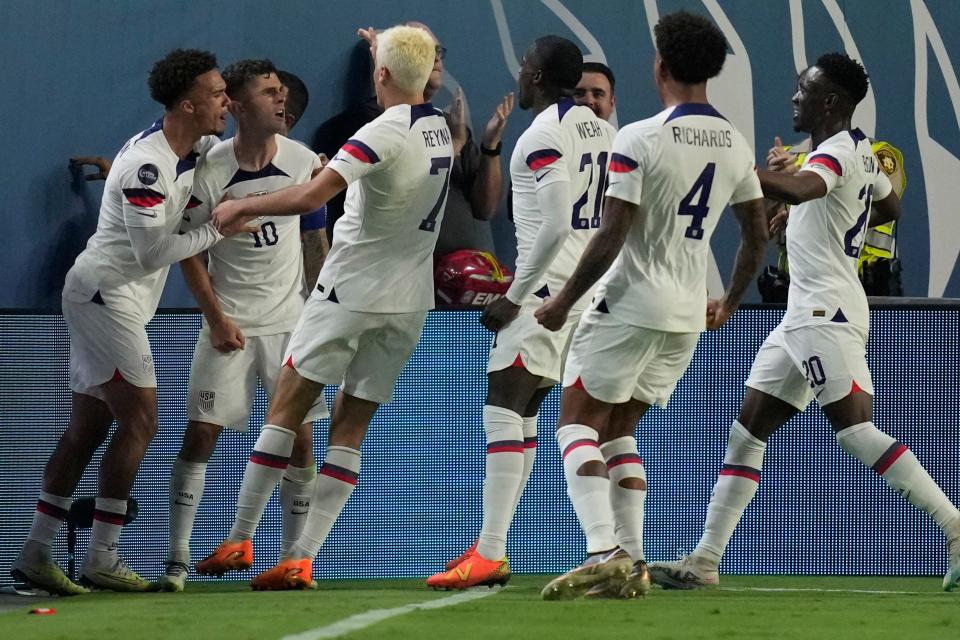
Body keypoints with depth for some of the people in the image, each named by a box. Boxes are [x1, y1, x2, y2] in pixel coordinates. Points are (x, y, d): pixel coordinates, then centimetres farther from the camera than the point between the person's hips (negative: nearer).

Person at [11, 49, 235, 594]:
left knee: (89, 427, 9)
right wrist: (216, 230, -15)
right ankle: (102, 560, -7)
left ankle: (36, 555, 10)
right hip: (106, 293, -10)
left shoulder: (198, 149, 5)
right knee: (140, 422, -10)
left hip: (114, 299, 10)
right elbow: (152, 251, -25)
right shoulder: (146, 164, -22)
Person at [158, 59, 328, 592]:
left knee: (299, 438, 0)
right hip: (229, 322, -3)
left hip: (290, 318, 3)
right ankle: (177, 559, -2)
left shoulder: (301, 159, -3)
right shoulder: (209, 170, -12)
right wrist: (217, 318, -10)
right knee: (201, 434, -7)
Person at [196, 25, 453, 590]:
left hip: (350, 292, -6)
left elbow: (311, 196, -27)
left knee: (287, 410, 5)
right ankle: (302, 559, 0)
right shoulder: (441, 132, 4)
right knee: (350, 430, 6)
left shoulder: (385, 134, -18)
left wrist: (242, 207, -16)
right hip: (408, 304, 6)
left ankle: (239, 540, 7)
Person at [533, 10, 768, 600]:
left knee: (577, 423, -1)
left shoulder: (640, 139, -15)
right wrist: (730, 303, 28)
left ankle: (604, 552, -19)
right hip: (688, 315, 7)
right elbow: (758, 234, 14)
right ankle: (633, 564, 7)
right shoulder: (736, 146, 6)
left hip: (630, 306, -7)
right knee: (619, 431, 17)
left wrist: (565, 301, -5)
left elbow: (611, 237, -17)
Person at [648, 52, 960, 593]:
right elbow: (891, 207, 34)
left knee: (857, 430, -15)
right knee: (747, 431, 8)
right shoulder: (860, 152, 15)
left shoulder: (837, 152, -14)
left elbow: (797, 190, -36)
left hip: (828, 314, -10)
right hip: (806, 314, 10)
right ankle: (706, 561, 9)